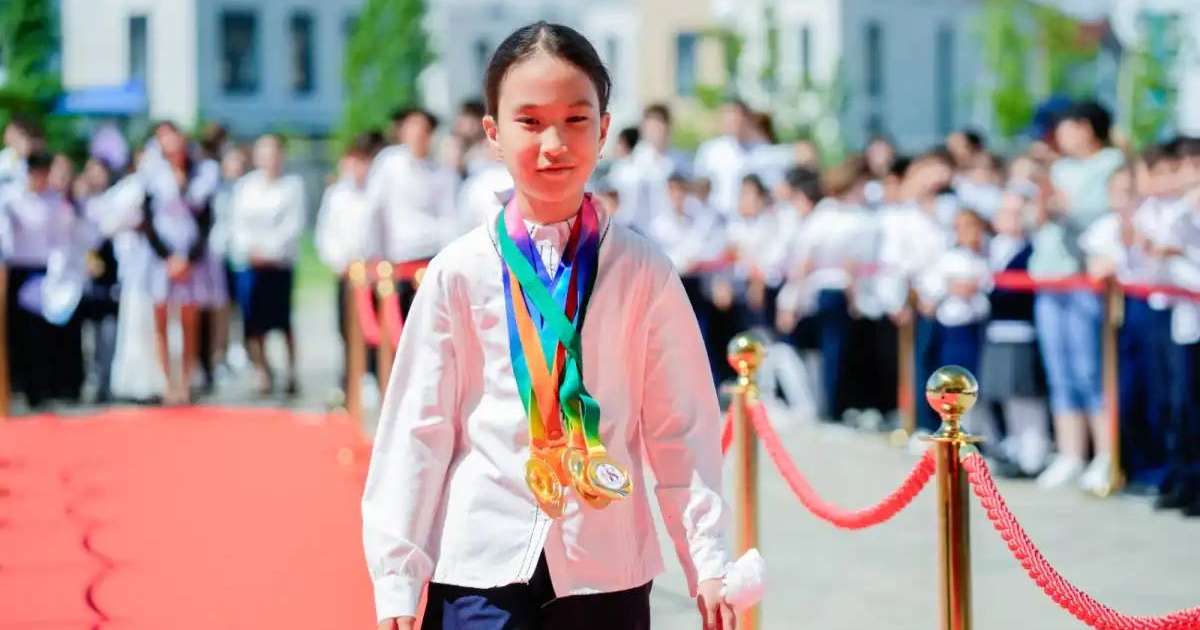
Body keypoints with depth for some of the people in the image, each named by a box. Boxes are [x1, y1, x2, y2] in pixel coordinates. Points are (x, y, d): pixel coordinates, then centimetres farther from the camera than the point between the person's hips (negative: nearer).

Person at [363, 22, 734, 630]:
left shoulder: (642, 272, 2)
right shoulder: (460, 272, 0)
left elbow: (681, 427, 3)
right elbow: (416, 428, 1)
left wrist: (708, 563, -1)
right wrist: (397, 579, -1)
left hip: (608, 569, 1)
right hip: (480, 565, -1)